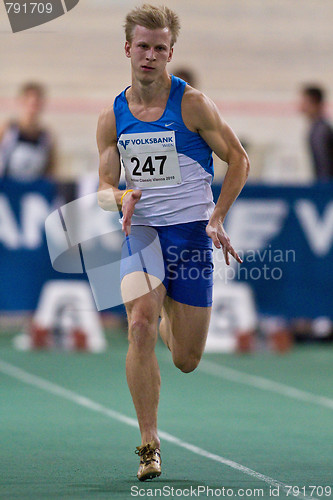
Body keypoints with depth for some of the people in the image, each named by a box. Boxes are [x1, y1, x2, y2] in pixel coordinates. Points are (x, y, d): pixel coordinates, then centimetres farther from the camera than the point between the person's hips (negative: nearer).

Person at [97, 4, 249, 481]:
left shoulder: (193, 104, -6)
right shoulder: (112, 117, 3)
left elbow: (239, 160, 2)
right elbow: (104, 187, 9)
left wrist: (217, 218, -8)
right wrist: (120, 198, -16)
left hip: (191, 232, -1)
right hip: (140, 231, 2)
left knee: (187, 361, 3)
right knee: (139, 327, -24)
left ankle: (170, 319, 42)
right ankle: (149, 445, -17)